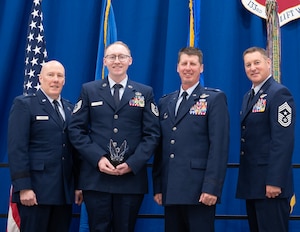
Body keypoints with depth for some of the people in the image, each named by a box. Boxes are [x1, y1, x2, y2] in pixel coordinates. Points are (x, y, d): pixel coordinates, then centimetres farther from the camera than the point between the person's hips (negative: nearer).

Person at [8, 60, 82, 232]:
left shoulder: (70, 108, 16)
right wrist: (23, 187, -16)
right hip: (36, 188, -5)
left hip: (65, 189, 5)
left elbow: (74, 148, 15)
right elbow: (17, 149, -9)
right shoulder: (24, 104, -1)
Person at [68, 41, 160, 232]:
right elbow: (76, 129, 3)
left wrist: (133, 163, -10)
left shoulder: (145, 93, 9)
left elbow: (152, 133, 3)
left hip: (132, 177, 0)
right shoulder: (89, 90, 10)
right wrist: (98, 158, -10)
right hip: (96, 177, 0)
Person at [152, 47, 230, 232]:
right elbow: (161, 148, 14)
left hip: (199, 190, -5)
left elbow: (219, 146, -8)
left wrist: (211, 187, -15)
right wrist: (157, 186, 8)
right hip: (171, 191, 5)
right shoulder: (165, 102, 16)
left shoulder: (215, 98, 1)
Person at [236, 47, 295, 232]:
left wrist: (275, 181, -23)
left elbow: (283, 141, -18)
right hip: (252, 182, 9)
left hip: (270, 183, -8)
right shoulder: (249, 96, 18)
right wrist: (244, 177, 13)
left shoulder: (279, 93, -10)